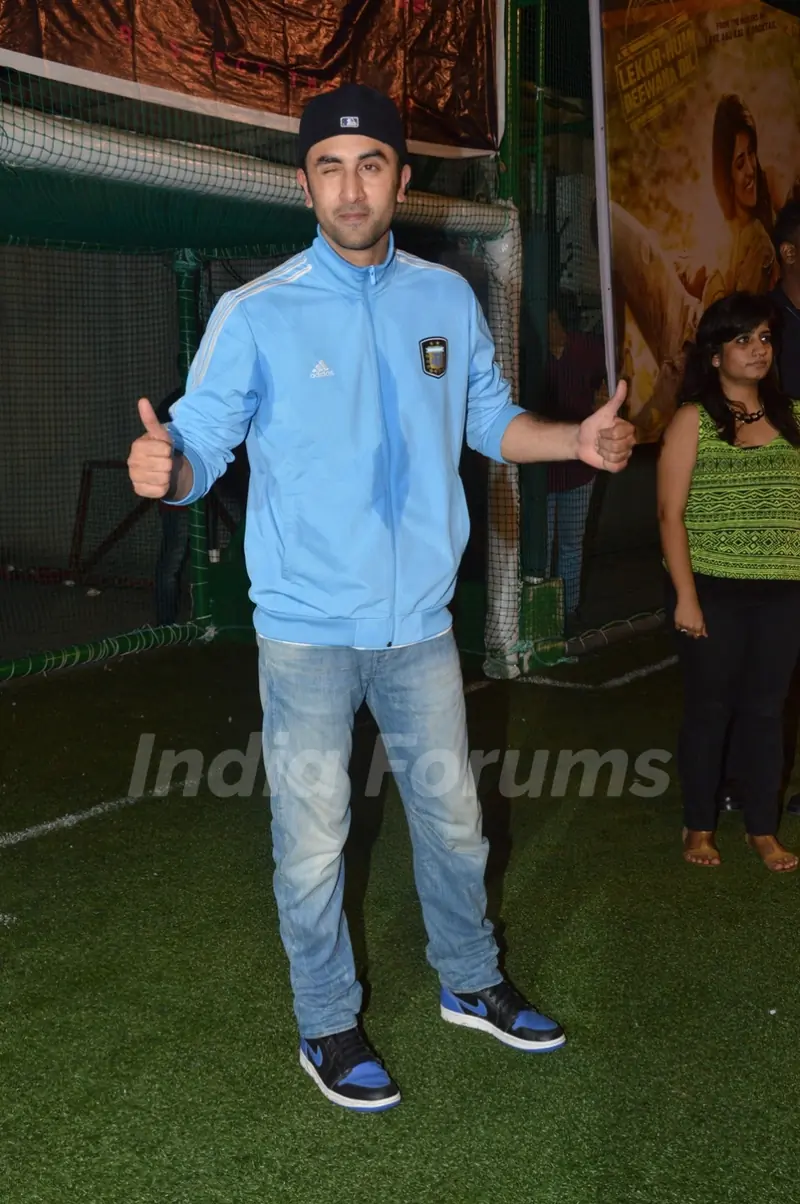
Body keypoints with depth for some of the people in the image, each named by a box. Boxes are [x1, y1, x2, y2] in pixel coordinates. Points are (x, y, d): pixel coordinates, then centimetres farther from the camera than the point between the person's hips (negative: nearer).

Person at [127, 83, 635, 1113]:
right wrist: (165, 466, -34)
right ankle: (327, 1029, 28)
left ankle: (470, 985, 41)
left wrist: (575, 439, -4)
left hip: (419, 621, 4)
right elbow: (201, 442, -12)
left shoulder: (447, 300, 4)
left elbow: (490, 419, 14)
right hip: (308, 629, -3)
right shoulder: (254, 314, -8)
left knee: (452, 816, 18)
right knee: (313, 840, 7)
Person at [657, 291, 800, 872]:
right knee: (709, 707, 8)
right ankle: (700, 826, 24)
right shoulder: (694, 420, -5)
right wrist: (685, 596, -13)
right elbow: (671, 513, -8)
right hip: (714, 590, -3)